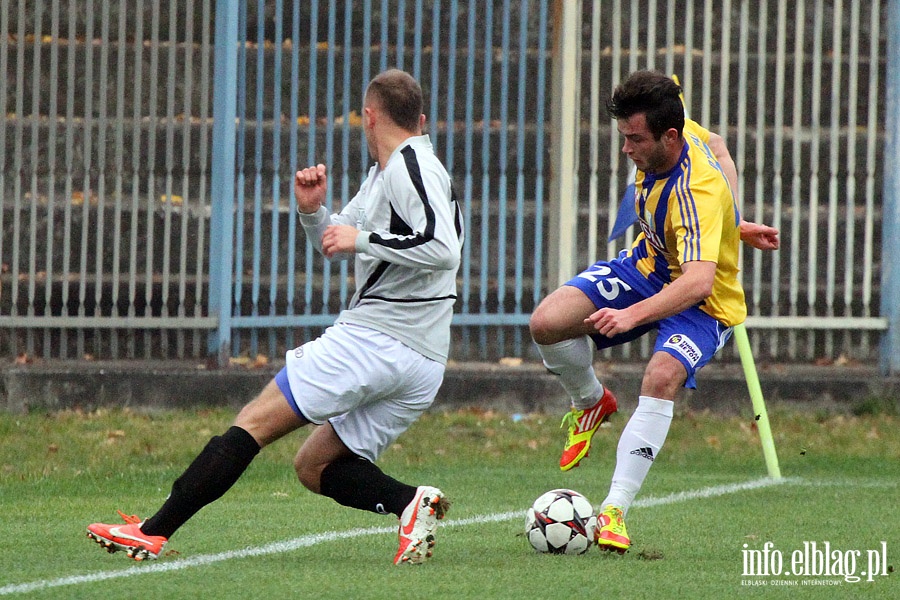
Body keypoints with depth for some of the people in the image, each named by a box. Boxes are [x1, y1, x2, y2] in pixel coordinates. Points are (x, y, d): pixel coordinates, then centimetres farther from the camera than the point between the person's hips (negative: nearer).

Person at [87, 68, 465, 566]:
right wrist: (312, 210, 9)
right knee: (314, 466, 12)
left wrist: (365, 239, -17)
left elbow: (444, 248, -24)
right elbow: (335, 244, 30)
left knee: (254, 422, -7)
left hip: (374, 338, -10)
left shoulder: (409, 167, -9)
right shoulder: (385, 173, 22)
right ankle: (410, 502, -11)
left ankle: (153, 532, -9)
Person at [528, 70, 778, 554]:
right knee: (547, 322, -13)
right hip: (647, 264, 7)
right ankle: (591, 403, 18)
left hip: (701, 302, -7)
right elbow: (716, 147, 9)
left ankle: (615, 511, -33)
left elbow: (698, 280, -51)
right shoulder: (681, 130, -15)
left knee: (662, 377, -34)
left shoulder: (697, 193, -38)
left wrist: (632, 315, -61)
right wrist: (732, 224, 12)